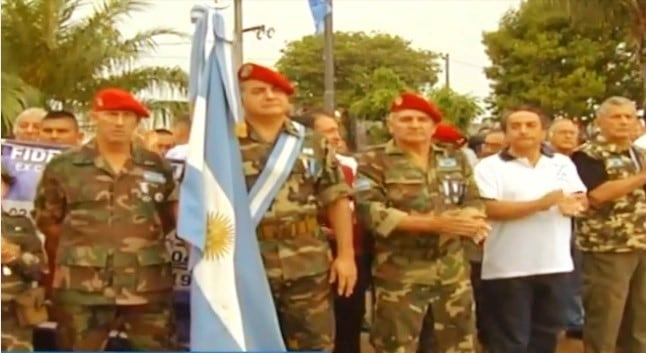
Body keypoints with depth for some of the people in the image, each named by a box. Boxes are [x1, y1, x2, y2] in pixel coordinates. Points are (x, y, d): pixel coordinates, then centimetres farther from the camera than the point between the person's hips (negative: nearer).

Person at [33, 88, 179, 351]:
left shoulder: (156, 167, 8)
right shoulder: (63, 166, 1)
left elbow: (171, 217, 18)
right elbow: (46, 220, 8)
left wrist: (144, 241, 9)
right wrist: (80, 245, 5)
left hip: (147, 286, 2)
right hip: (82, 287, -2)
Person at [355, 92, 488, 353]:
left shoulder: (455, 160, 11)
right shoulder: (374, 162, -4)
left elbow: (474, 202, 13)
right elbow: (370, 212, -16)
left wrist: (467, 218, -14)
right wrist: (434, 223, -21)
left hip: (453, 272, 5)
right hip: (400, 275, -5)